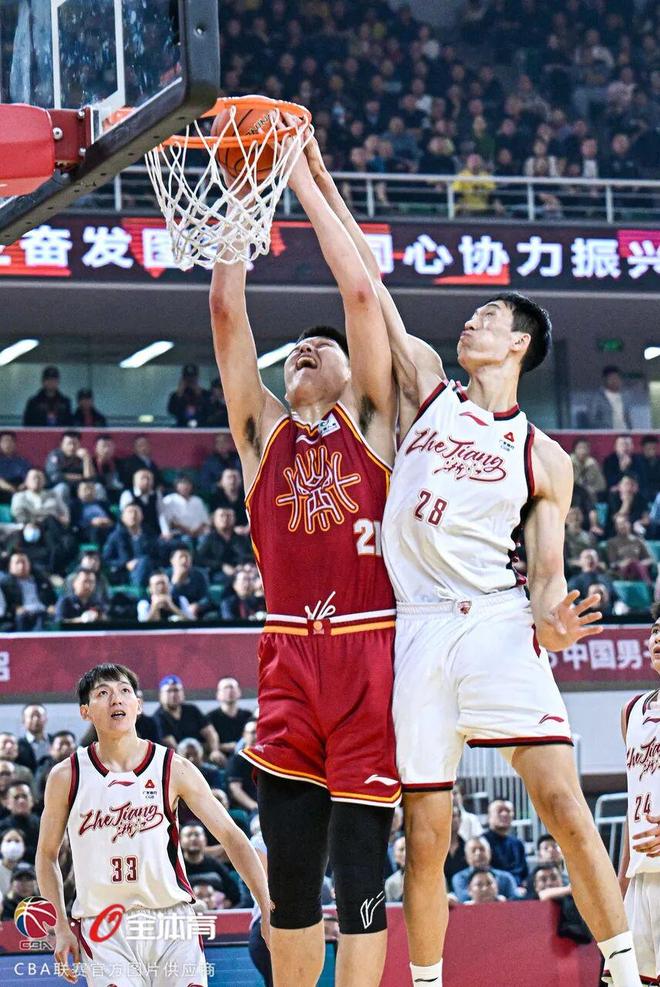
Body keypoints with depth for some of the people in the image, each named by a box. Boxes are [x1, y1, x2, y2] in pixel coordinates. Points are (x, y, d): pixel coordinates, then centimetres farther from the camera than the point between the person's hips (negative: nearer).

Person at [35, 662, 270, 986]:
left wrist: (268, 908, -9)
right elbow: (47, 853, 11)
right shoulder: (66, 777, -1)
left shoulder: (174, 769, -2)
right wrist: (61, 927, 2)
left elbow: (230, 835, -1)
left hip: (172, 923, 1)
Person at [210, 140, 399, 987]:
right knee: (289, 870, 4)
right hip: (289, 656, 2)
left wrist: (301, 179, 6)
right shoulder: (262, 432, 15)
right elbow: (226, 308, 8)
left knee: (360, 866, -2)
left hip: (371, 655, -2)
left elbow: (359, 292, 2)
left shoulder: (370, 424, 10)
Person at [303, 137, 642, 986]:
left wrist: (550, 621, -15)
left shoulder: (543, 458, 9)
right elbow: (366, 284, 10)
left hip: (496, 625, -2)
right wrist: (321, 181, 8)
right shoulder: (428, 389, 13)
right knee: (425, 843, 1)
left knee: (564, 805, -14)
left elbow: (548, 573, 8)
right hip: (417, 631, 2)